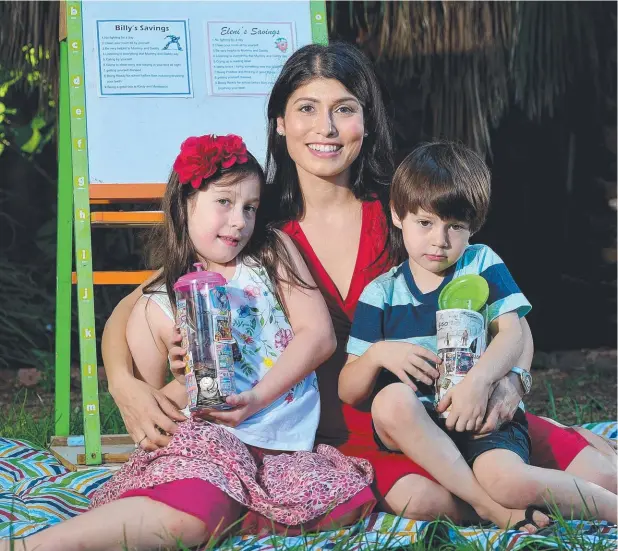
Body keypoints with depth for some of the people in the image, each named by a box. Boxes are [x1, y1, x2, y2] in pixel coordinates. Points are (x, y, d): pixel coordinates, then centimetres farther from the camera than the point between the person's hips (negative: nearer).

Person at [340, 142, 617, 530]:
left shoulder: (482, 265, 9)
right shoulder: (381, 294, 9)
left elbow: (513, 335, -6)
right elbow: (349, 392, 6)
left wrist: (479, 380, -26)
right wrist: (378, 354, -16)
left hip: (484, 413, -2)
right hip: (411, 425, 2)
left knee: (509, 481, -33)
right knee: (392, 400, -33)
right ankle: (488, 504, -25)